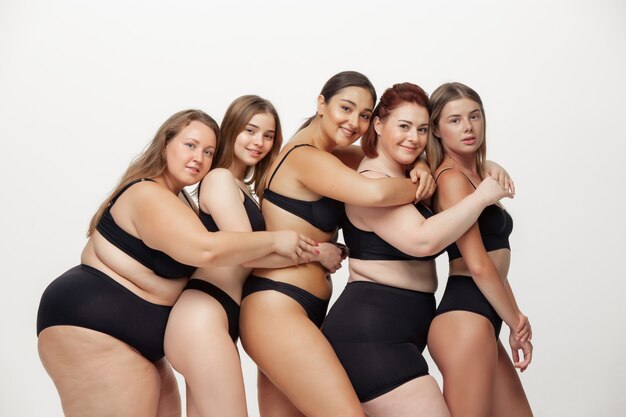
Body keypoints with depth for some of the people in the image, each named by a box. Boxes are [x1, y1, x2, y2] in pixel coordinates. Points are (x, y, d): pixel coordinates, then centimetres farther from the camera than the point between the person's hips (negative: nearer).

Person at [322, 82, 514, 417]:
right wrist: (482, 196, -18)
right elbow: (423, 240, -27)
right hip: (370, 330, -11)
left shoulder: (409, 177, 15)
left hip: (398, 331, 11)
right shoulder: (371, 182, -15)